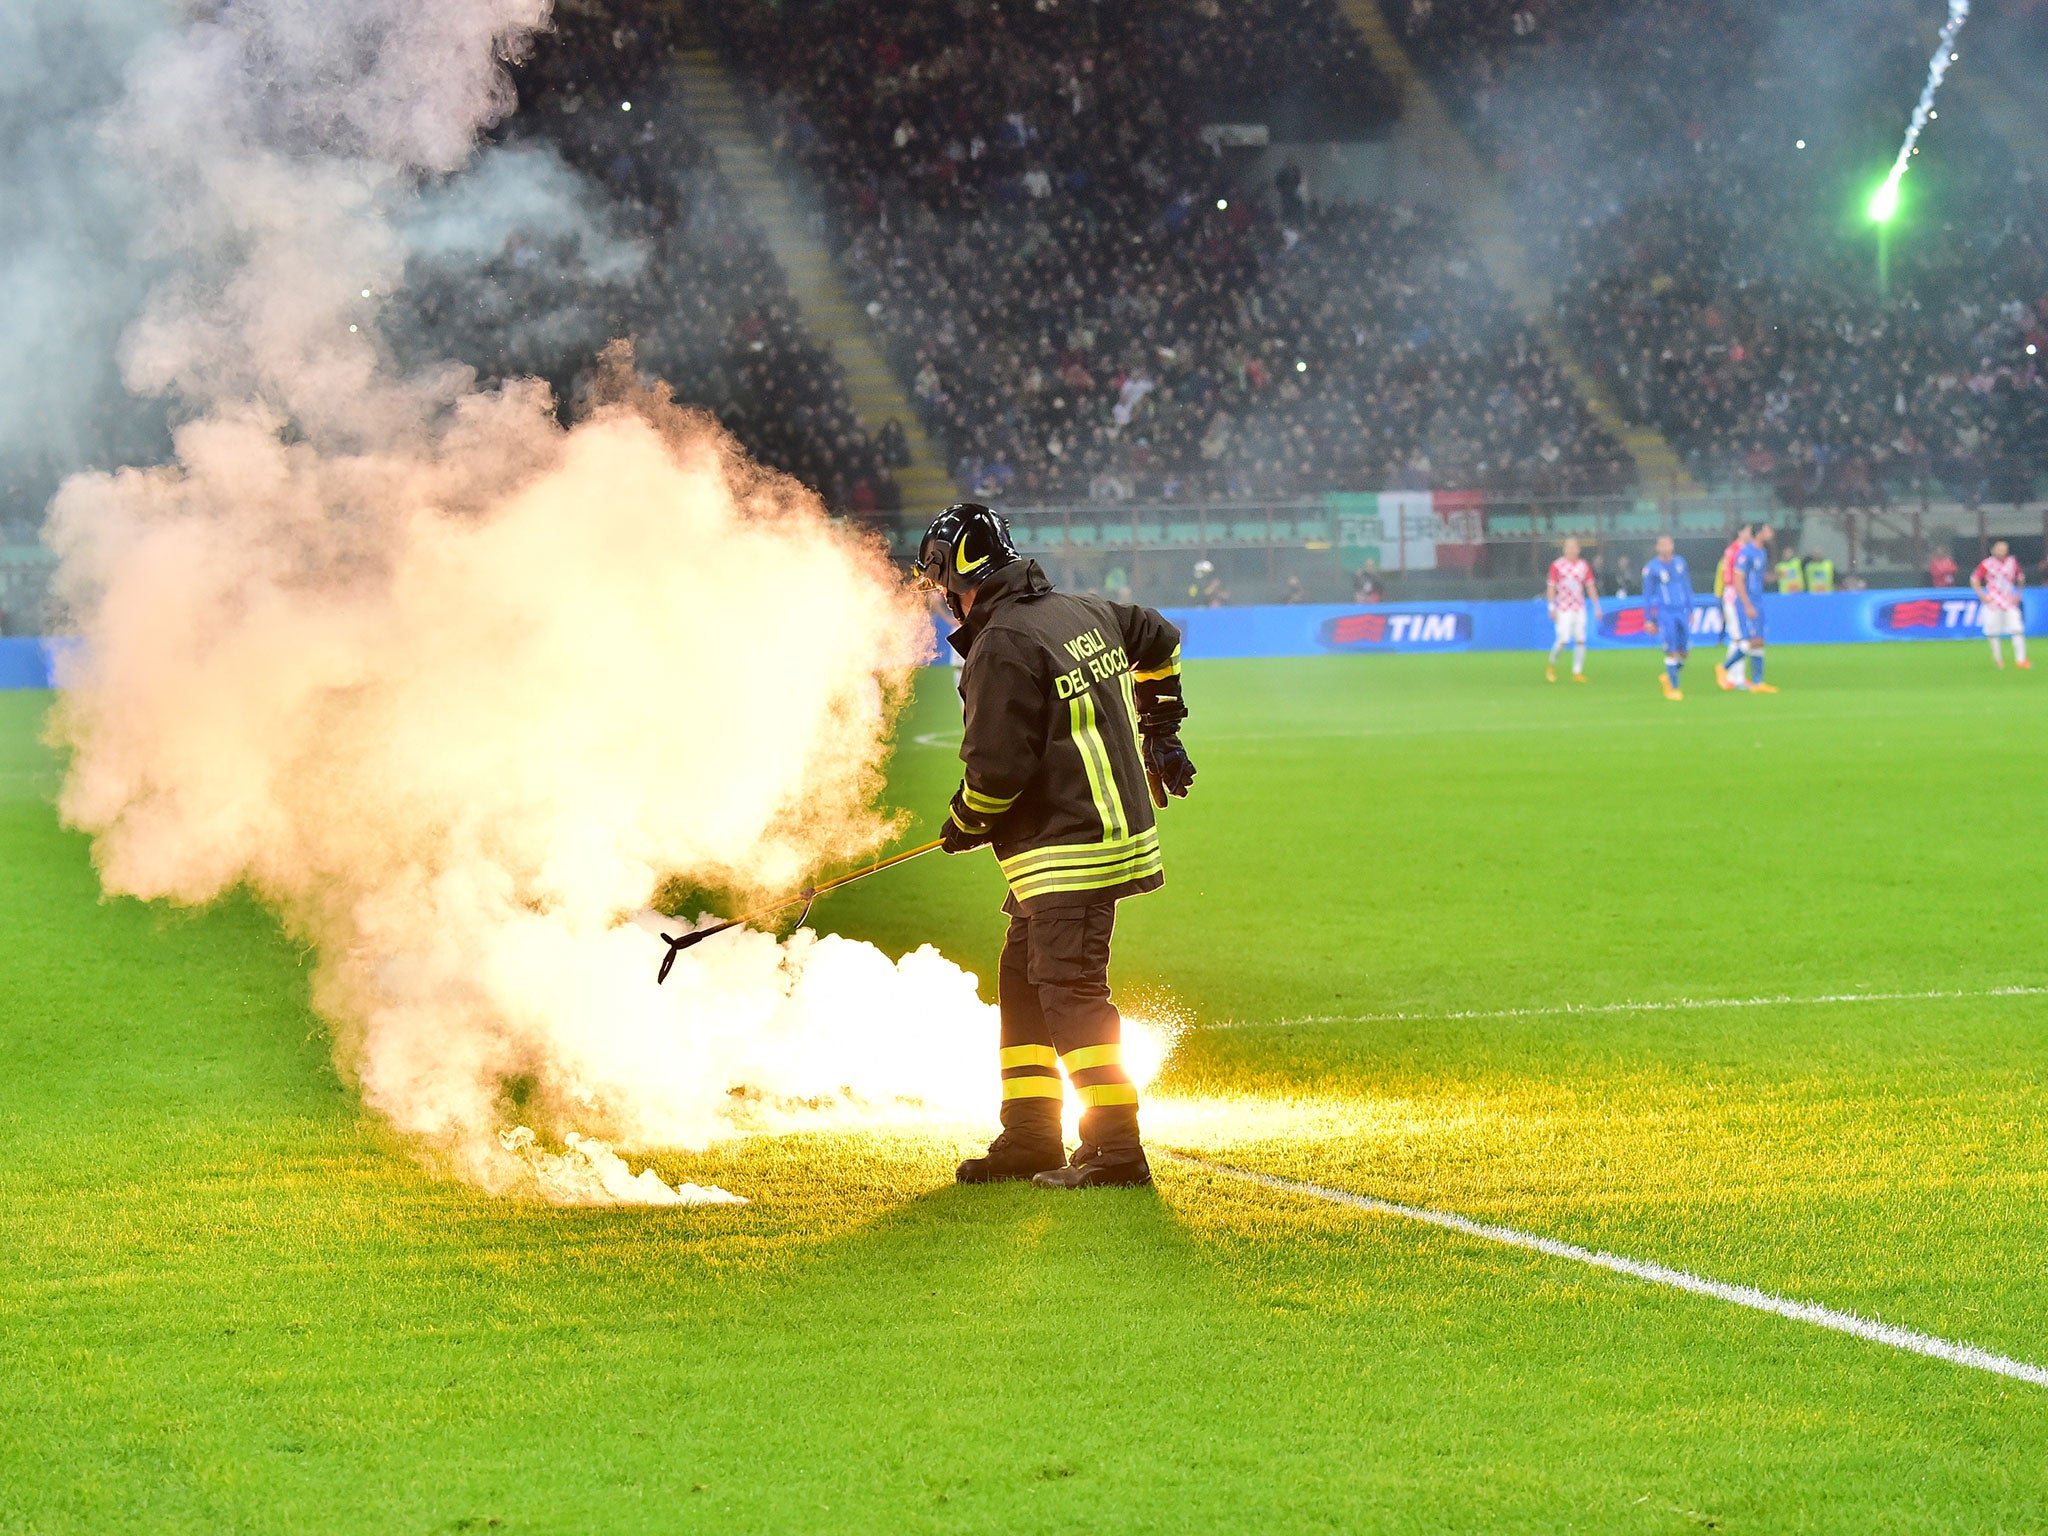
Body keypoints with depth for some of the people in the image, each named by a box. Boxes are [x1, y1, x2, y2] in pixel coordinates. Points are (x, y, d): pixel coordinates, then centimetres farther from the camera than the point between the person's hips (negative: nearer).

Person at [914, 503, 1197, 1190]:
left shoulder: (1004, 646, -18)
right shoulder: (1084, 612, 11)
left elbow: (996, 769, -20)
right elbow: (1160, 641, 31)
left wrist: (965, 825, 1)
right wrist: (1160, 733, 43)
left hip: (1070, 850, -10)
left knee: (1071, 992, -11)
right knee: (1022, 980, 15)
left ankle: (1116, 1148, -14)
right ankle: (1028, 1138, 18)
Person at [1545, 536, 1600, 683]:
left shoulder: (1583, 566, 9)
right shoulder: (1557, 565, -2)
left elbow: (1591, 588, 14)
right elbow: (1551, 587, -2)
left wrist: (1597, 606, 10)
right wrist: (1552, 607, -8)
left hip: (1579, 609, 4)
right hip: (1563, 609, -4)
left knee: (1580, 640, -2)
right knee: (1563, 640, -11)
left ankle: (1577, 672, 3)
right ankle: (1551, 663, 14)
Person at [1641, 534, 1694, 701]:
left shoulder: (1679, 562, 10)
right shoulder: (1651, 568, -3)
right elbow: (1647, 595, 2)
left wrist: (1690, 610, 18)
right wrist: (1649, 620, 0)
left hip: (1682, 611, 4)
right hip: (1665, 612, -4)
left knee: (1685, 651, 3)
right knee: (1671, 651, -9)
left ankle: (1669, 677, 26)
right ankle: (1673, 687, -1)